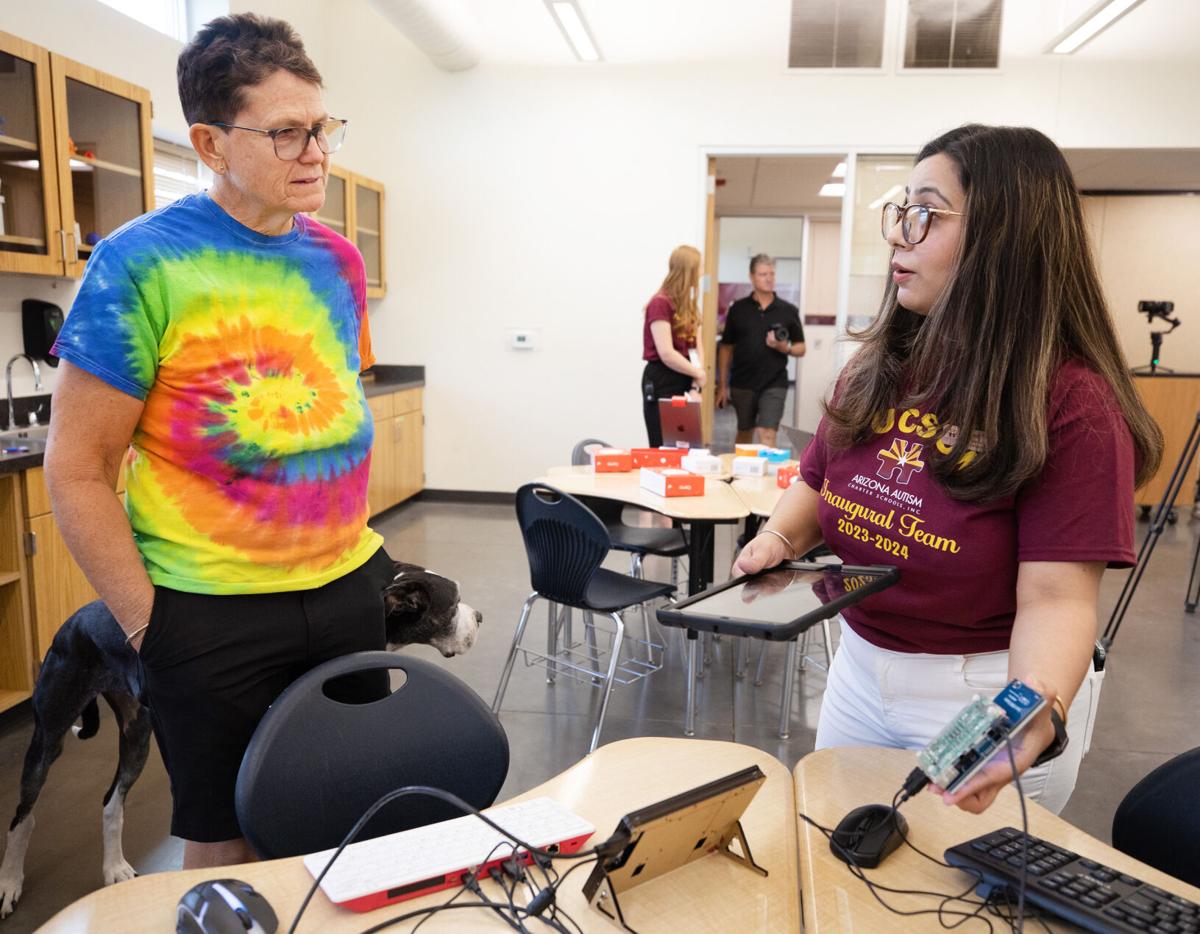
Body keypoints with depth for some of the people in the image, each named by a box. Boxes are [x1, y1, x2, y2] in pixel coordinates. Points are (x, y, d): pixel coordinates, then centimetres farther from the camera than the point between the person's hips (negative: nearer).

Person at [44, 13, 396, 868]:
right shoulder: (143, 261, -12)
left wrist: (357, 542, 11)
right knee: (227, 847, 13)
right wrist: (149, 622, -10)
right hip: (214, 616, -5)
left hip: (350, 589, 5)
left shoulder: (338, 260, 5)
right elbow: (78, 468, -10)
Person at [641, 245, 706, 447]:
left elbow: (696, 347, 6)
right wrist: (699, 374, -9)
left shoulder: (688, 306, 13)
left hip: (685, 382, 8)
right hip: (662, 384, -8)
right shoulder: (660, 304, -15)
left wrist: (695, 384, -8)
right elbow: (666, 354, -20)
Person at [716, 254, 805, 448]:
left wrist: (785, 348, -15)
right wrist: (722, 384, 3)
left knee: (767, 435, -10)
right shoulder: (738, 309, 2)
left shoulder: (788, 310, 2)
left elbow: (801, 349, 7)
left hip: (774, 384, -1)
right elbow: (726, 347, 6)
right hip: (742, 383, 1)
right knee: (744, 434, 15)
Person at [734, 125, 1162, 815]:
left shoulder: (1070, 403, -20)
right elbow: (818, 484, 9)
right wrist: (779, 539, -11)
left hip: (988, 691, -5)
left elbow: (1056, 596, -25)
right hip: (860, 668, 6)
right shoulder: (878, 369, -2)